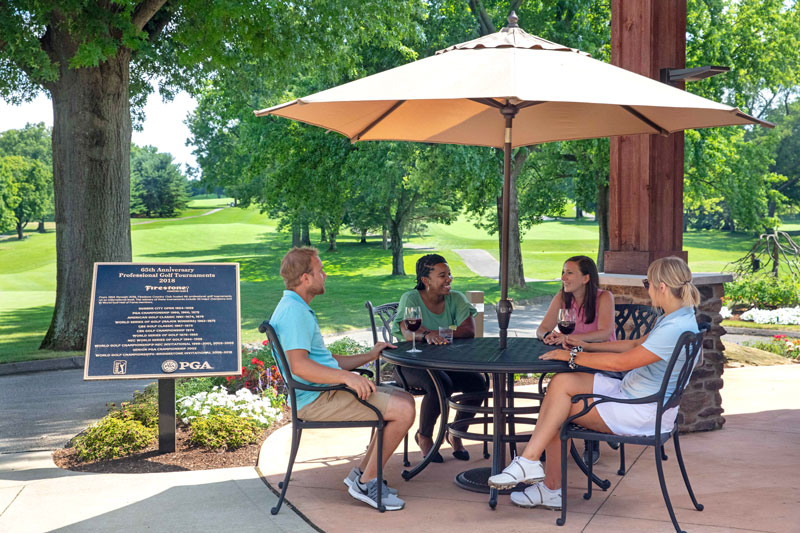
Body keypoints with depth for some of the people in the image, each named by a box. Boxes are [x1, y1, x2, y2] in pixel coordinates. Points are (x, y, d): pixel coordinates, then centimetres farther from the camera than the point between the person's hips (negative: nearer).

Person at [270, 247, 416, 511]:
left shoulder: (299, 309, 20)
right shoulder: (293, 311, -16)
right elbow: (299, 365, -28)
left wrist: (369, 356, 25)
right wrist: (346, 376, -33)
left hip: (326, 391, 11)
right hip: (317, 400, -11)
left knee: (403, 398, 12)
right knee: (403, 410, -16)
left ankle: (362, 472, 12)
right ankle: (366, 483, -6)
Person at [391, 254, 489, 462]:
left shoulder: (456, 298, 2)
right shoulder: (411, 298, -9)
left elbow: (469, 330, -13)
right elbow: (407, 333, -26)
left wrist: (439, 333, -27)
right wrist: (426, 336, -48)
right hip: (413, 364, -4)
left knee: (478, 382, -21)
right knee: (441, 384, -34)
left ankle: (456, 433, 5)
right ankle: (424, 436, -6)